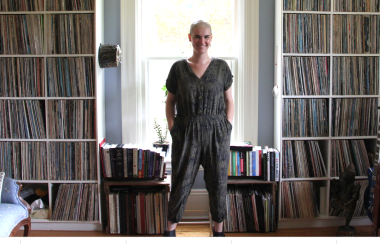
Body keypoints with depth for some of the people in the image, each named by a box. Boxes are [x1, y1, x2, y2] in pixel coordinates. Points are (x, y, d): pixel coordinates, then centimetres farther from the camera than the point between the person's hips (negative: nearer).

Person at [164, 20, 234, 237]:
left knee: (218, 182, 8)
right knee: (181, 181, 7)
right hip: (186, 134, 0)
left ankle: (219, 228, 26)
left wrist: (227, 128, -1)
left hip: (216, 133, 1)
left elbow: (229, 100, 7)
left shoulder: (221, 67, 2)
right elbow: (170, 101, 7)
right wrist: (172, 128, -2)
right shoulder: (178, 68, 1)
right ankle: (171, 226, 24)